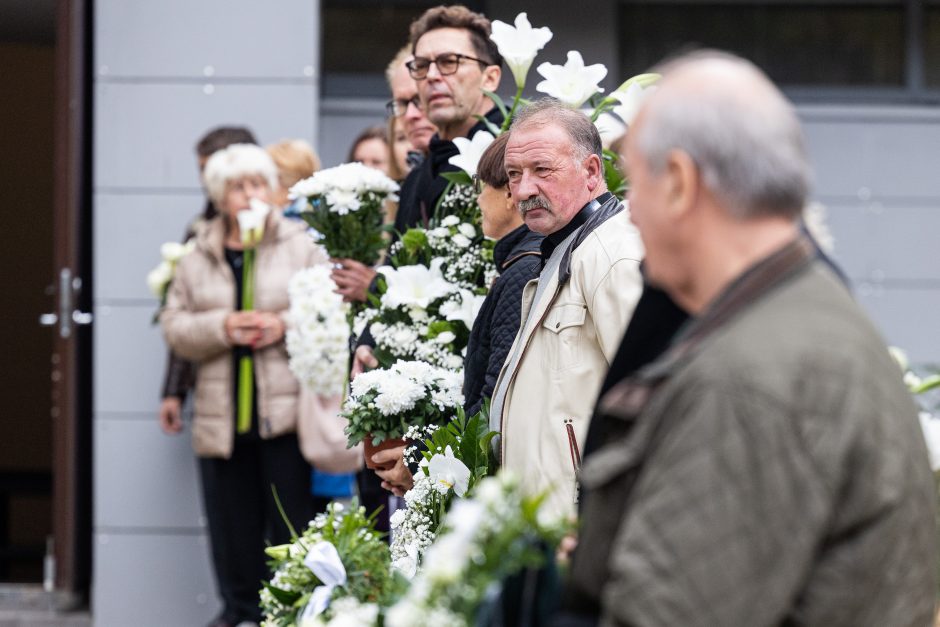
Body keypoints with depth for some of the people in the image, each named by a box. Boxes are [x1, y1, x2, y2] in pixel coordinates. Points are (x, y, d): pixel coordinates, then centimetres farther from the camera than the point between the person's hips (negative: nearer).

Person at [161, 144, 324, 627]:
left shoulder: (302, 245, 3)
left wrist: (285, 325, -14)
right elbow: (175, 326, 7)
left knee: (291, 516, -4)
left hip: (285, 408, -3)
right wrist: (222, 328, -10)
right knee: (232, 521, 7)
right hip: (221, 414, 3)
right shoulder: (196, 257, 11)